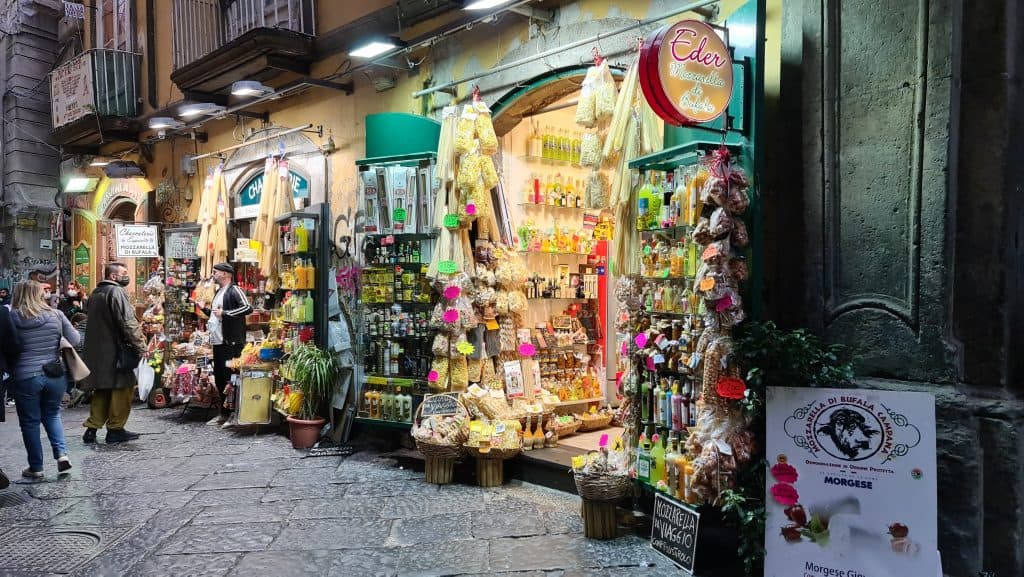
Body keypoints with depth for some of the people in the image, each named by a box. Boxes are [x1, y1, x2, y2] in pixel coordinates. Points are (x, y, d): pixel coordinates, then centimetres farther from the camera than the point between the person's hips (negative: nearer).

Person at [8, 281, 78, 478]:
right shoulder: (56, 315, -4)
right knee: (52, 414, 22)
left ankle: (36, 467, 18)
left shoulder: (11, 317, -8)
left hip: (25, 377, -2)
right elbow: (75, 340, 1)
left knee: (30, 421, 11)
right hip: (55, 375, 2)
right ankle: (62, 453, 6)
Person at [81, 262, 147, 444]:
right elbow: (128, 323, -21)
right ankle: (115, 429, 5)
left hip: (96, 351, 9)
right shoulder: (116, 292, -13)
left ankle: (92, 428, 15)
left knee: (102, 389, 16)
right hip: (115, 350, -9)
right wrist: (140, 346, -18)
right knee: (121, 388, 0)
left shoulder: (95, 293, 18)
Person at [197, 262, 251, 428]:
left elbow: (248, 308, -25)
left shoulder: (234, 290, -9)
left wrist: (224, 312, -25)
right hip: (217, 342, 10)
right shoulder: (219, 292, 20)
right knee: (219, 378, 13)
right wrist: (204, 308, 19)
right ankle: (223, 413, 23)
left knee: (230, 378, -7)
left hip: (231, 343, -10)